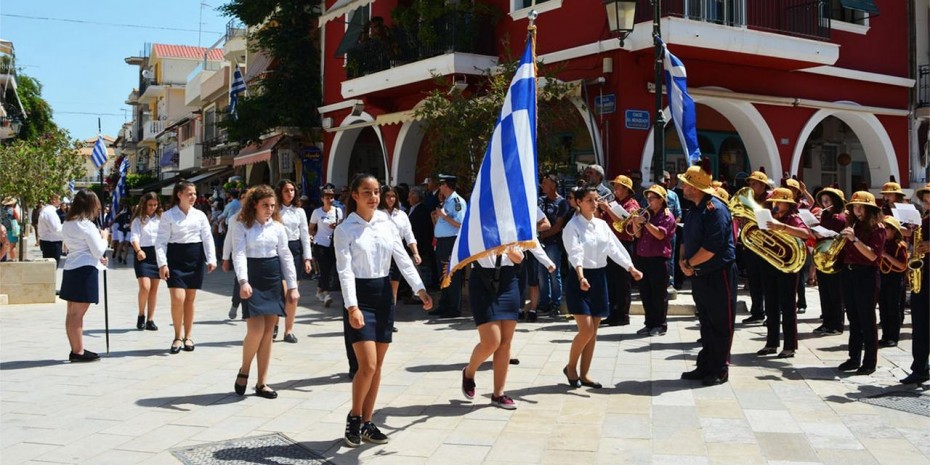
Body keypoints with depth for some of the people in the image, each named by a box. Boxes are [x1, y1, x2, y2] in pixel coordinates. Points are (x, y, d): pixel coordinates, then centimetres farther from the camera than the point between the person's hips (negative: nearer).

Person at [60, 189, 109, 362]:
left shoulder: (67, 224, 13)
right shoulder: (86, 225, -13)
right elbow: (99, 250, -11)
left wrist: (98, 258, 22)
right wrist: (104, 237, 6)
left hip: (70, 269, 9)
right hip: (85, 270, -9)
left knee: (72, 313, 11)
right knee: (78, 314, -5)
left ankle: (76, 349, 19)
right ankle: (78, 352, 0)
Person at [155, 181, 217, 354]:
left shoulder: (200, 215, 6)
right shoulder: (168, 216, -3)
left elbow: (207, 237, 4)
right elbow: (161, 241, -5)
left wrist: (211, 259, -7)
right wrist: (162, 263, -14)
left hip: (195, 258, 3)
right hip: (176, 258, -3)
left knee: (190, 300, 9)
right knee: (178, 299, -11)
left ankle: (187, 337, 20)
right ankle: (177, 337, 6)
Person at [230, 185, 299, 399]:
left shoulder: (277, 226, 8)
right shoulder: (241, 225, -4)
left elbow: (286, 256, 10)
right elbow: (239, 253, -15)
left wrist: (292, 286, 5)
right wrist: (243, 281, -29)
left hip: (274, 279, 4)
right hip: (252, 280, -4)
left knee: (268, 331, 4)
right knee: (256, 330, -13)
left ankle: (262, 382, 13)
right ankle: (243, 371, 14)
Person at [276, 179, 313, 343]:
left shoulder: (299, 211, 10)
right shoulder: (275, 211, -1)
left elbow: (305, 235, 10)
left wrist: (307, 258, 4)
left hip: (295, 250, 3)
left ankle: (289, 330, 11)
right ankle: (274, 325, 18)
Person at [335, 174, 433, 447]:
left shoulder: (387, 225, 7)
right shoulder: (345, 230, -6)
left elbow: (403, 259, 4)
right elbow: (345, 270, -14)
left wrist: (420, 289, -7)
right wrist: (352, 306, -24)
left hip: (384, 295, 5)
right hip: (360, 297, -5)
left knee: (377, 366, 8)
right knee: (368, 365, -12)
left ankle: (367, 422, 19)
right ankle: (354, 417, 11)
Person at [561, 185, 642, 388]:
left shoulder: (602, 224, 10)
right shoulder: (573, 226, -10)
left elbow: (614, 248, 3)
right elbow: (575, 253, -24)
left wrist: (631, 268, -11)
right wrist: (581, 277, -40)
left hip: (599, 277, 6)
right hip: (580, 278, -6)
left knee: (593, 332, 8)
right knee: (586, 330, -11)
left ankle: (584, 374, 18)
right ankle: (571, 367, 11)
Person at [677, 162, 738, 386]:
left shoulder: (715, 209, -17)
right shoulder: (693, 211, 12)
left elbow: (711, 247, -25)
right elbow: (686, 239, 16)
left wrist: (689, 263, -13)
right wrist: (683, 260, -2)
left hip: (718, 274, -9)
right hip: (699, 275, 9)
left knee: (720, 325, 2)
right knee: (706, 323, 16)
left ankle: (719, 370, 10)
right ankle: (705, 367, 24)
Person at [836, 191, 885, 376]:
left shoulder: (877, 228, -7)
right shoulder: (852, 225, 11)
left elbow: (873, 255, -18)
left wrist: (854, 239, -25)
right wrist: (845, 237, 1)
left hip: (866, 275, -6)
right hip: (848, 272, 7)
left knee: (867, 320, -3)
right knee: (853, 319, 11)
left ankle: (870, 362, 4)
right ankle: (854, 358, 18)